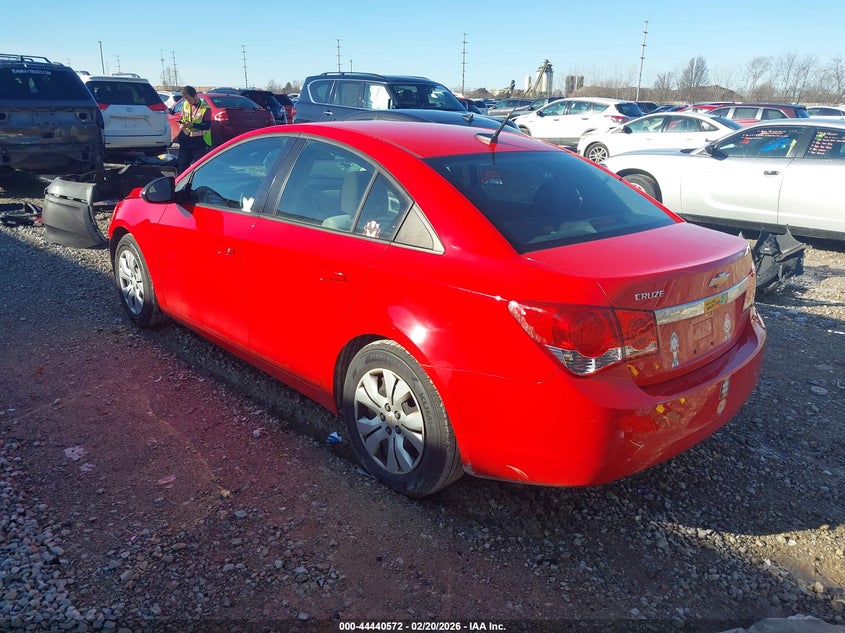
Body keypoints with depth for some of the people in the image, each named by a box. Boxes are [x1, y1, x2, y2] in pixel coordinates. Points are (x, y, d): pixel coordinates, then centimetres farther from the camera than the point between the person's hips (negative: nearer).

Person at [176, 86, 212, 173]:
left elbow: (207, 126, -15)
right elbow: (181, 118, 16)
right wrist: (181, 123, -8)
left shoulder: (205, 108, -10)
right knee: (182, 165, 7)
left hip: (199, 141, -5)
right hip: (185, 139, 5)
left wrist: (193, 125, -25)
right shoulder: (185, 105, 8)